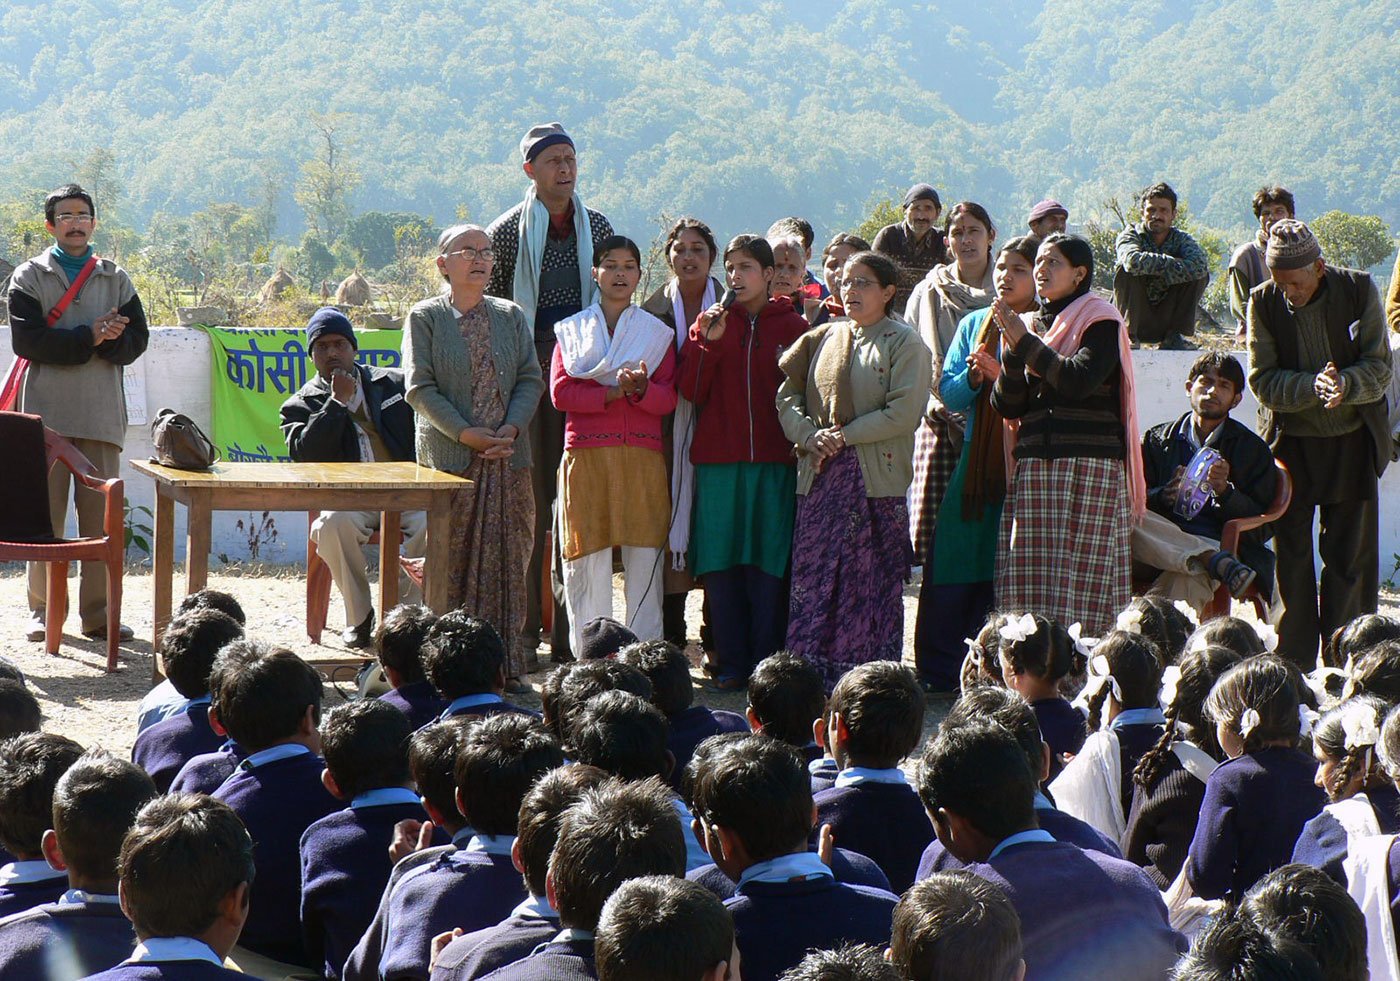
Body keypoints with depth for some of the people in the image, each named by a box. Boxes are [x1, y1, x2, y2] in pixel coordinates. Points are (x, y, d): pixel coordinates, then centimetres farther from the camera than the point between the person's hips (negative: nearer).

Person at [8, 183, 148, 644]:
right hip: (46, 411, -2)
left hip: (102, 413, 2)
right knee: (45, 517, -2)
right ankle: (42, 610, 5)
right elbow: (27, 339, -7)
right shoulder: (29, 276, 6)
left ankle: (97, 613, 4)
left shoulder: (116, 279, 14)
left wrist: (103, 339, -14)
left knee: (101, 518, 0)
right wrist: (91, 337, -12)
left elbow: (136, 339, 6)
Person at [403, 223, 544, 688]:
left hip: (508, 456, 3)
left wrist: (511, 428, -9)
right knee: (452, 558, -5)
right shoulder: (425, 318, 4)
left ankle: (506, 663, 5)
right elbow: (420, 388, -4)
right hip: (448, 455, -3)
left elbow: (531, 379, 8)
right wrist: (466, 433, -13)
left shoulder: (511, 316, 14)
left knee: (508, 558, 1)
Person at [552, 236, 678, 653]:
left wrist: (640, 388, -16)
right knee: (587, 560, -4)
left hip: (642, 458, 0)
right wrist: (613, 392, -12)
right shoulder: (572, 330, 13)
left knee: (644, 559, -4)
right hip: (585, 454, 0)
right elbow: (560, 392, 1)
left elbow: (668, 399, 5)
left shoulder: (658, 332, 14)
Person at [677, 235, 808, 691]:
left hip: (774, 461, -1)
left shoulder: (791, 326, 6)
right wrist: (708, 341, -11)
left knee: (767, 566, -1)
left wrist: (799, 443, -3)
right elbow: (692, 392, 1)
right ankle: (731, 664, 6)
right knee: (720, 565, 1)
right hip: (718, 460, 2)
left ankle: (767, 662, 4)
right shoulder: (710, 322, 9)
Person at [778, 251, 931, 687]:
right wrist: (809, 436, -5)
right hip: (820, 479, 5)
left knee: (871, 582, -5)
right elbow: (787, 393, 13)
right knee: (812, 576, 1)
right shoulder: (824, 339, 16)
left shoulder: (904, 344, 0)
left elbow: (903, 413, -11)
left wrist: (843, 436, -12)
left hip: (876, 482, -5)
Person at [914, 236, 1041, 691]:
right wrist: (974, 376, -8)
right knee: (951, 570, 0)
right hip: (974, 462, 4)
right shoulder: (974, 325, 14)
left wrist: (1003, 376, -17)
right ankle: (938, 670, 6)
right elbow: (948, 394, 11)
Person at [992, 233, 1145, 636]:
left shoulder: (1100, 321, 2)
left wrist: (1026, 342, -11)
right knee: (1027, 584, -4)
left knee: (1082, 582, -10)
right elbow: (1007, 406, 10)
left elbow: (1079, 380, -15)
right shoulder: (1032, 325, 18)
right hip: (1033, 467, 5)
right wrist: (1013, 351, -5)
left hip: (1088, 467, -5)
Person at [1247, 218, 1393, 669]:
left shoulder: (1358, 290, -8)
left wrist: (1344, 383, -29)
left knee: (1350, 555, 3)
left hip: (1352, 442, 0)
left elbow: (1379, 368, -8)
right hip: (1289, 442, 1)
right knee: (1288, 553, 3)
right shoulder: (1263, 302, -7)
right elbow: (1263, 381, -10)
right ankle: (1292, 662, 12)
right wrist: (1314, 385, -28)